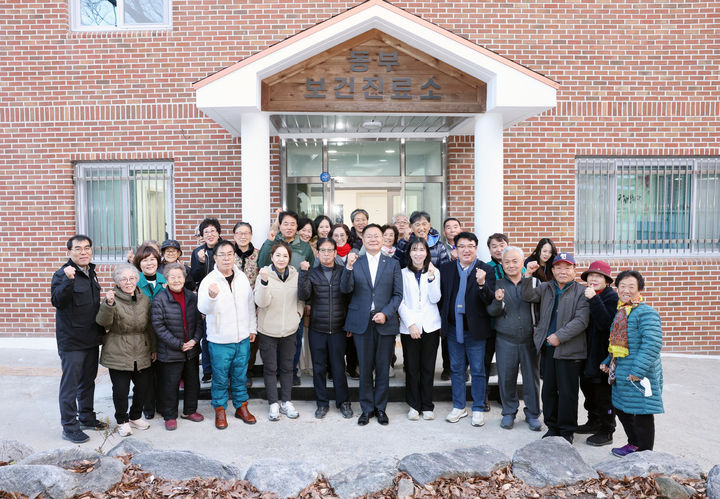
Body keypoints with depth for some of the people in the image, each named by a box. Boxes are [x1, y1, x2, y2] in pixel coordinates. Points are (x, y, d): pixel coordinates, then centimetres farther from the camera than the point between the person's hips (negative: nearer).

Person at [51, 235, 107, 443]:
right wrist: (68, 280, -41)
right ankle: (69, 426, 12)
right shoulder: (62, 274, -13)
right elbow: (57, 301, -28)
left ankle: (87, 418, 32)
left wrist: (101, 330, 22)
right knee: (70, 385, 1)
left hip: (91, 339, 8)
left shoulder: (91, 273, 10)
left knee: (88, 381, 18)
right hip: (71, 341, -8)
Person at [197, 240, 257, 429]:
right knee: (220, 378, 8)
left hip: (242, 339, 4)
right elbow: (203, 309, -23)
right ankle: (220, 410, 26)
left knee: (240, 376, 16)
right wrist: (211, 296, -44)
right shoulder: (209, 281, -11)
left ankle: (241, 407, 31)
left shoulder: (242, 277, 4)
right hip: (219, 341, -4)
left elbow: (250, 304, 13)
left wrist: (252, 328, 14)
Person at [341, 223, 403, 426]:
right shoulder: (355, 263, 6)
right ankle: (367, 408, 22)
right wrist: (349, 267, -22)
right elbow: (346, 289, -7)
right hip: (362, 323, 0)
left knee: (383, 368, 7)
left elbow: (398, 294, 3)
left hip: (385, 322, 0)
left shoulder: (393, 264, 7)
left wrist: (386, 313, -11)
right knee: (365, 368, 8)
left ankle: (380, 407, 23)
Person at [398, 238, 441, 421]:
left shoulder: (434, 272, 6)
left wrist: (431, 278, -15)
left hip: (430, 326, 1)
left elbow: (435, 299, -3)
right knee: (412, 368, 4)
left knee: (428, 368, 7)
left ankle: (427, 406, 18)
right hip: (409, 327, -1)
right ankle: (414, 405, 18)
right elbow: (400, 302, -1)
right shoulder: (403, 273, 3)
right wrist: (410, 324, -10)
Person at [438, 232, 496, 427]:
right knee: (456, 369, 14)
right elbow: (441, 296, 8)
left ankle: (478, 409, 22)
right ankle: (458, 407, 29)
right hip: (453, 328, 3)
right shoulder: (446, 268, 3)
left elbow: (490, 301, -15)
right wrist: (444, 321, 1)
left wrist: (482, 284, -32)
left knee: (477, 370, 7)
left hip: (475, 329, -3)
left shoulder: (486, 270, -6)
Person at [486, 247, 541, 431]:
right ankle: (509, 412, 26)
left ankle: (532, 414, 25)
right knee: (506, 378, 8)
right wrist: (498, 301, -19)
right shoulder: (497, 285, 5)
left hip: (529, 339, 0)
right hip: (505, 340, 1)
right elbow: (491, 311, -1)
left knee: (532, 377, 7)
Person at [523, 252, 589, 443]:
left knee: (567, 392, 3)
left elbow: (581, 321, -11)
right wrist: (528, 275, -17)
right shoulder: (545, 288, 11)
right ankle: (552, 426, 27)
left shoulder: (581, 292, -3)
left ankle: (566, 431, 18)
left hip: (569, 350, -4)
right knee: (548, 390, 12)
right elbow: (528, 296, -5)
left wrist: (559, 336, -17)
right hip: (547, 348, 4)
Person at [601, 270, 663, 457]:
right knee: (621, 409, 19)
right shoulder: (621, 312, 14)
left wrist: (638, 370, -26)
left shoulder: (646, 312, -15)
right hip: (621, 372, 9)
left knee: (642, 414, 3)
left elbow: (652, 344, -23)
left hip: (640, 374, -9)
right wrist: (608, 362, 20)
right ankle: (634, 444, 37)